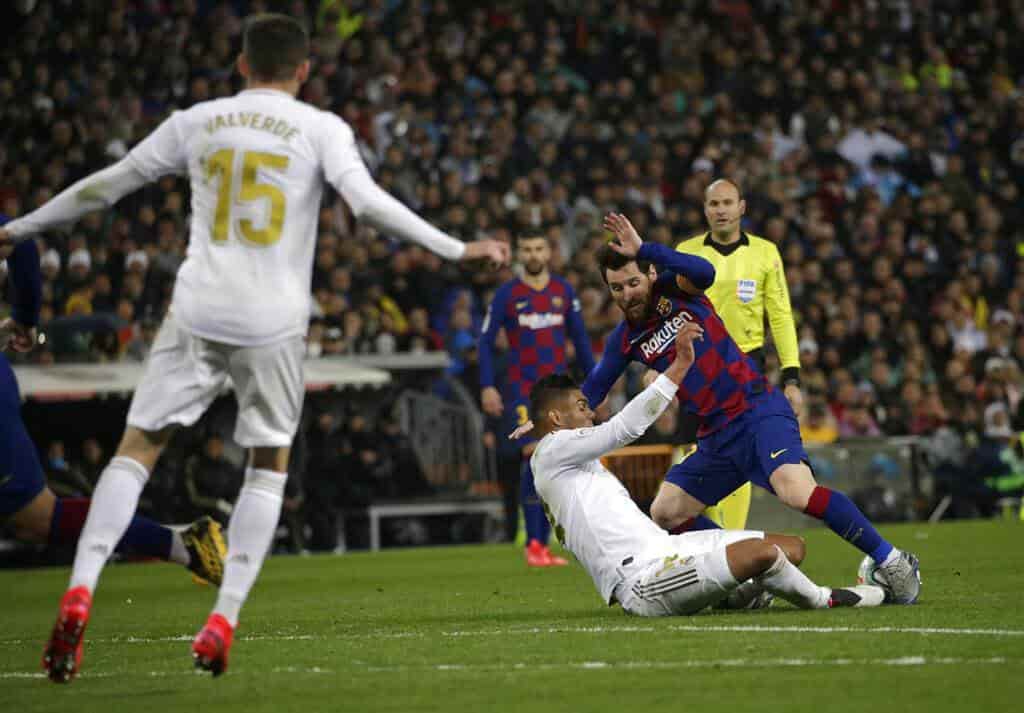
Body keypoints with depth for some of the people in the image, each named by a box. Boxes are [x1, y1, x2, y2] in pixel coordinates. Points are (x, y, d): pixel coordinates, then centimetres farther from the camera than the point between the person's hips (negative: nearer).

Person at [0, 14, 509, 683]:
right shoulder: (321, 128, 3)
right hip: (274, 322, -1)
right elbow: (368, 201, -11)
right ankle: (223, 621, 3)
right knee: (270, 464, 14)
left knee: (138, 447, 5)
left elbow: (105, 185, 16)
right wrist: (459, 249, -9)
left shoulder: (196, 122, 10)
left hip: (197, 312, 1)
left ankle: (81, 590, -13)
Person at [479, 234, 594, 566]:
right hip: (522, 389, -4)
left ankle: (544, 544, 9)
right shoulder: (507, 294, -1)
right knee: (533, 454, -17)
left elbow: (580, 338, 15)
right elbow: (485, 341, 0)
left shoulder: (563, 291, 9)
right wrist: (487, 386, -9)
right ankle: (533, 544, -17)